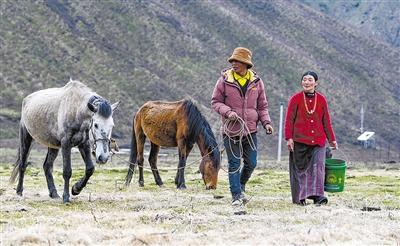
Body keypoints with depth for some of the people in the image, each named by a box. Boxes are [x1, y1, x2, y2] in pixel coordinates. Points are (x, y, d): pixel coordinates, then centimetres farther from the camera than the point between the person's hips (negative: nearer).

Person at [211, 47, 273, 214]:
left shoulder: (256, 81, 2)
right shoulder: (224, 80, -6)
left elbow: (262, 106, 9)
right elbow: (215, 102, -1)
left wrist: (266, 122, -6)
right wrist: (227, 112, -19)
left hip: (250, 130, 3)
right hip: (231, 130, -3)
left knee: (251, 163, 8)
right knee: (234, 164, -1)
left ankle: (241, 187, 35)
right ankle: (236, 199, 4)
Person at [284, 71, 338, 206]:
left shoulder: (321, 99, 7)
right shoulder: (295, 99, 0)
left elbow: (326, 121, 12)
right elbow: (289, 120, -1)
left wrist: (332, 139, 12)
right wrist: (289, 138, -8)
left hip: (318, 140, 1)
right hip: (299, 140, -1)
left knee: (318, 166, -11)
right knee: (300, 168, 4)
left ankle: (317, 195, -14)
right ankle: (299, 198, 13)